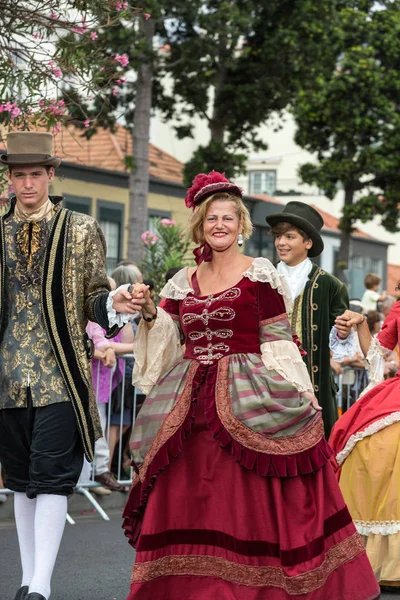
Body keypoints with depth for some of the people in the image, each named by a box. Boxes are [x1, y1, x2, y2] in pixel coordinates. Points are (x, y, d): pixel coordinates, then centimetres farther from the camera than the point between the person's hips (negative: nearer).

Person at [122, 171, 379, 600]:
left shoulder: (260, 275, 0)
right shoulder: (183, 282, 13)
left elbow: (277, 343, -3)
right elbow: (168, 343, 16)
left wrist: (296, 397, -11)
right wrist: (149, 313, 0)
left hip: (248, 400, -4)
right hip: (190, 401, 5)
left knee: (247, 500, -6)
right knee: (187, 501, 4)